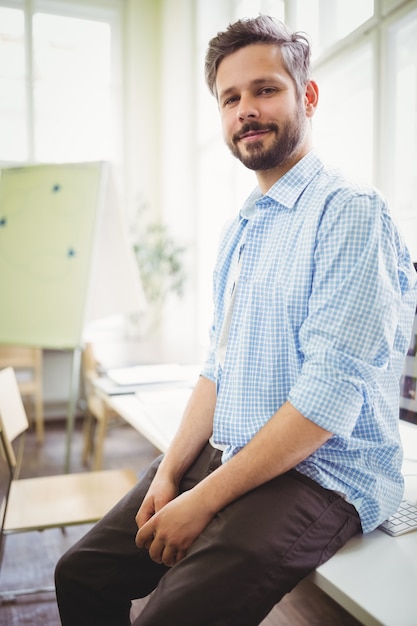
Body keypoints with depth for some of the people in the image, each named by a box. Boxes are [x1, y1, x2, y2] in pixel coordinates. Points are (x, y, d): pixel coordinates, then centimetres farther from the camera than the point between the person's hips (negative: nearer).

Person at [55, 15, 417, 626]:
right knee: (81, 573, 5)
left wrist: (203, 502, -16)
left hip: (319, 475, -7)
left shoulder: (349, 213, -14)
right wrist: (170, 472, 0)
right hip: (221, 459, 8)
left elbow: (329, 398, -22)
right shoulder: (239, 230, 13)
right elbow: (217, 367, 12)